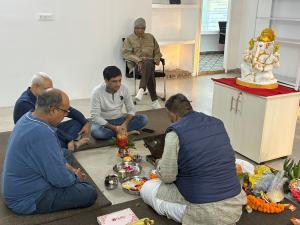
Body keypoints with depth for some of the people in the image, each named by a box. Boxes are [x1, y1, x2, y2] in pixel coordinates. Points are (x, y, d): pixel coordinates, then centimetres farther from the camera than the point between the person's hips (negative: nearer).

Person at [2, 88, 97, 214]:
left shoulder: (28, 117, -3)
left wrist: (69, 168, 6)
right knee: (90, 194, -12)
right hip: (28, 199, -9)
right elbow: (60, 179, -27)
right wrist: (75, 177, -6)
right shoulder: (42, 133, -33)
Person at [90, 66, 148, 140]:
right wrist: (114, 128, -30)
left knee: (144, 119, -16)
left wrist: (125, 124, -23)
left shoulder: (124, 89, -11)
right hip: (104, 122, -3)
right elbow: (95, 117, -22)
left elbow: (131, 109, -4)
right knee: (95, 131, -37)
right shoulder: (97, 92, -21)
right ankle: (124, 132, -22)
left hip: (119, 120, 3)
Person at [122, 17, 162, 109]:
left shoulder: (150, 37, 20)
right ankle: (154, 100, -41)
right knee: (149, 73, -36)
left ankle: (141, 90, -50)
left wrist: (157, 59, 3)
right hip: (136, 64, -3)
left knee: (148, 64, -37)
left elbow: (157, 51, 25)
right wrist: (138, 60, -19)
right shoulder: (129, 39, 8)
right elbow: (125, 53, -4)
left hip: (150, 62, 3)